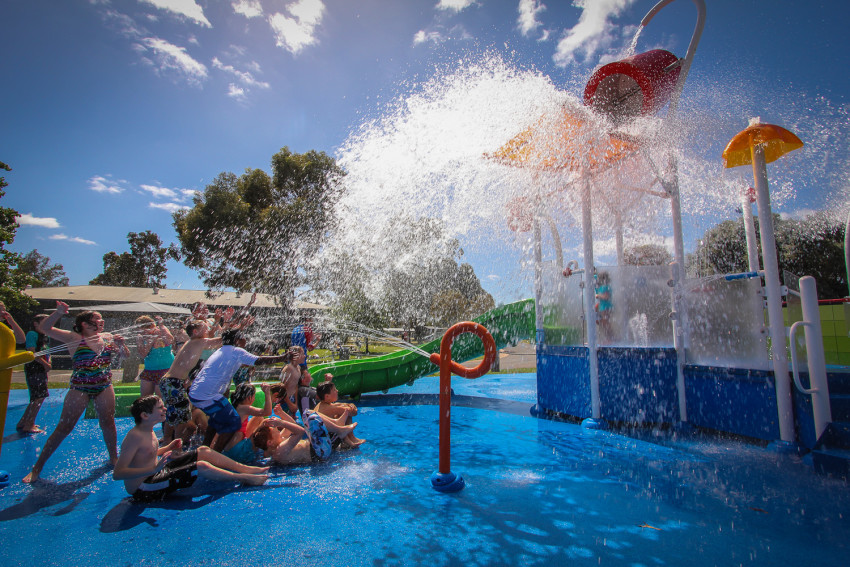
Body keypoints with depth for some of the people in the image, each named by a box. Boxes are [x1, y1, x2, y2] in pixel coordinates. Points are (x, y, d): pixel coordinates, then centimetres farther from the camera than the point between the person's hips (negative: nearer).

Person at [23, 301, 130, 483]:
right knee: (64, 427, 2)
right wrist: (58, 313, -28)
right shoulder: (74, 338, -7)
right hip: (79, 388, -3)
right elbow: (44, 328, -14)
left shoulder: (107, 337, 3)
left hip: (104, 388, 3)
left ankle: (114, 458, 25)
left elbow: (125, 355, 9)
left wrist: (121, 344, -11)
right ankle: (37, 467, 19)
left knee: (108, 423, 10)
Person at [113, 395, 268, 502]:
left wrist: (167, 449, 6)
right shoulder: (134, 436, -24)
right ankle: (243, 478, -5)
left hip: (155, 473, 10)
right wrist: (153, 469, -40)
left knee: (204, 451, 5)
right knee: (201, 466, -21)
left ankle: (245, 468, 6)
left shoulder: (148, 431, 5)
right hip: (143, 491, -10)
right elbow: (117, 473, -29)